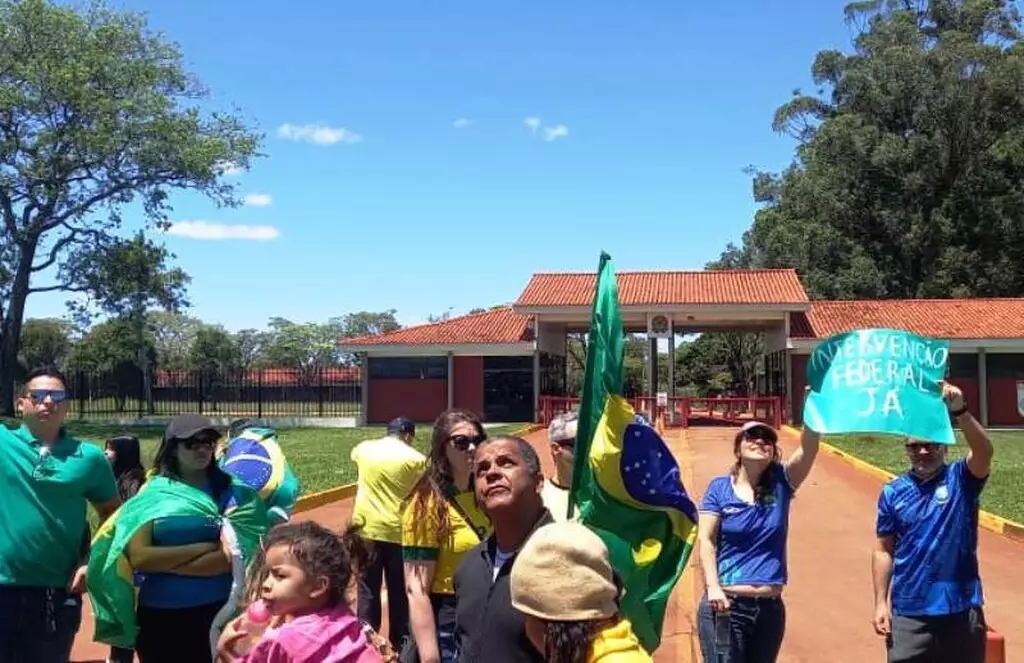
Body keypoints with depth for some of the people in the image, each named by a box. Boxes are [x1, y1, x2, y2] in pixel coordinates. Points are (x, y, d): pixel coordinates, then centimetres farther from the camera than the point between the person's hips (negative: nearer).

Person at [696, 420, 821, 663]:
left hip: (769, 607, 3)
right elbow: (705, 540, -6)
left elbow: (809, 447, -11)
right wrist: (713, 587, -18)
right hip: (725, 604, -3)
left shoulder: (780, 484, 3)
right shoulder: (719, 488, -1)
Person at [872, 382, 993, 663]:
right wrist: (881, 603, -1)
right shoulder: (893, 492, 2)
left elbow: (984, 452, -24)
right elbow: (884, 550, 5)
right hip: (909, 612, 0)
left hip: (961, 608, 0)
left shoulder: (961, 479, -2)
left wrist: (959, 410, -40)